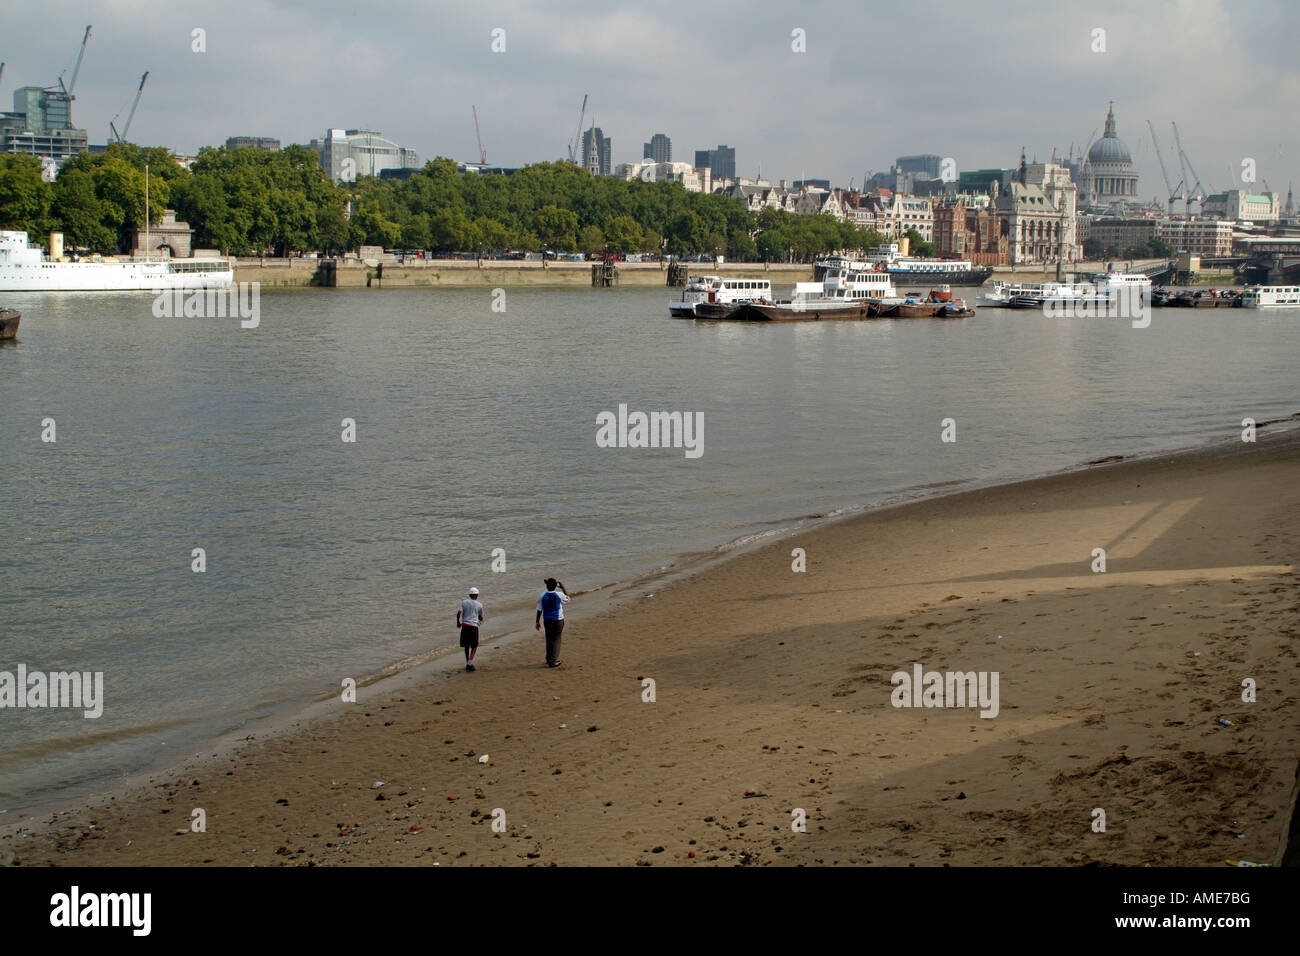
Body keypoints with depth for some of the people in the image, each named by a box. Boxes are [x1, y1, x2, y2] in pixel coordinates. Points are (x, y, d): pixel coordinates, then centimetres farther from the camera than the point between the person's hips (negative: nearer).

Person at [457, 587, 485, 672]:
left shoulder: (464, 602, 4)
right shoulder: (479, 605, 2)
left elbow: (459, 614, -6)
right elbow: (480, 617, 14)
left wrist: (458, 622, 10)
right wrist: (480, 620, 37)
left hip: (465, 626, 2)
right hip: (474, 626, -2)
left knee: (467, 646, 14)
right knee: (474, 646, 8)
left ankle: (467, 664, 18)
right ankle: (470, 663, -5)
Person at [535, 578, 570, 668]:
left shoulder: (543, 596, -8)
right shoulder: (559, 595, -11)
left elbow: (539, 609, -3)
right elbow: (567, 599, 10)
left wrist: (538, 621, 7)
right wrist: (563, 588, 15)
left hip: (547, 620, 2)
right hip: (558, 620, -2)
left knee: (549, 639, 15)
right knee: (556, 639, 3)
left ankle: (549, 659, 24)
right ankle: (553, 661, -1)